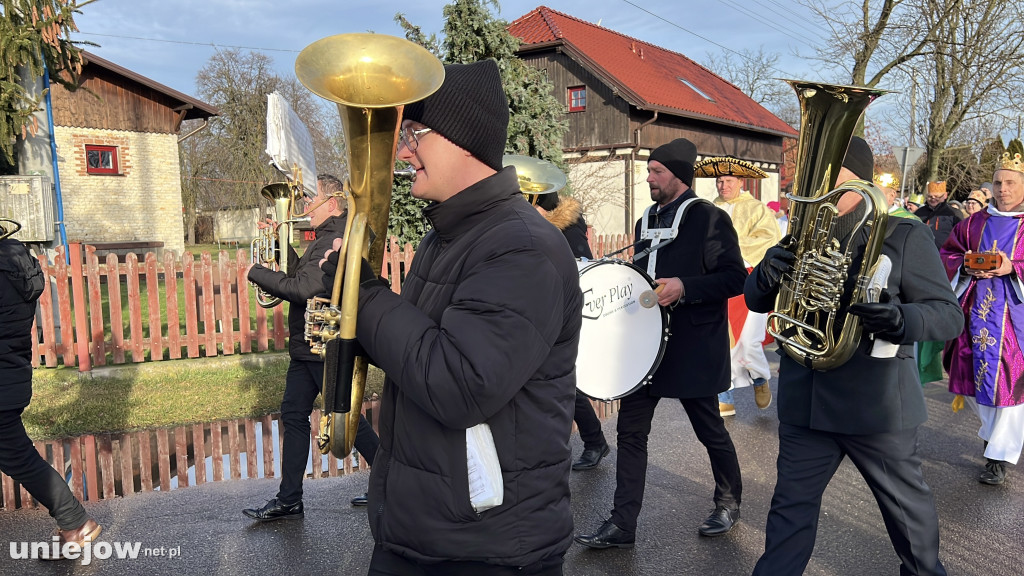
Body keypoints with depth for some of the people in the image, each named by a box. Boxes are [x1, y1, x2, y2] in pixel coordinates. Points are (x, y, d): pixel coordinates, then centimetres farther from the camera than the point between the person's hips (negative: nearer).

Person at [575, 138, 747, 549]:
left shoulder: (709, 218, -9)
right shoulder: (645, 221, 13)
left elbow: (734, 277, -14)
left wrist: (684, 287, -25)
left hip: (692, 346, -6)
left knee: (710, 430, 10)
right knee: (631, 430, 4)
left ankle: (729, 503, 36)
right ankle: (622, 525, 12)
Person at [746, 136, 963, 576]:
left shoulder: (904, 235, -6)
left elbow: (948, 313, -9)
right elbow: (756, 301, 9)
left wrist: (901, 319, -32)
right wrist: (765, 277, -16)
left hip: (877, 405, -3)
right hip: (805, 402, 3)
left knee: (906, 503, 17)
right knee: (791, 504, 10)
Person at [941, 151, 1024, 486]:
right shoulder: (974, 223, 12)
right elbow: (948, 255, 12)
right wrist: (968, 267, -7)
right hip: (976, 311, 4)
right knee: (975, 374, 10)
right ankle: (992, 430, 35)